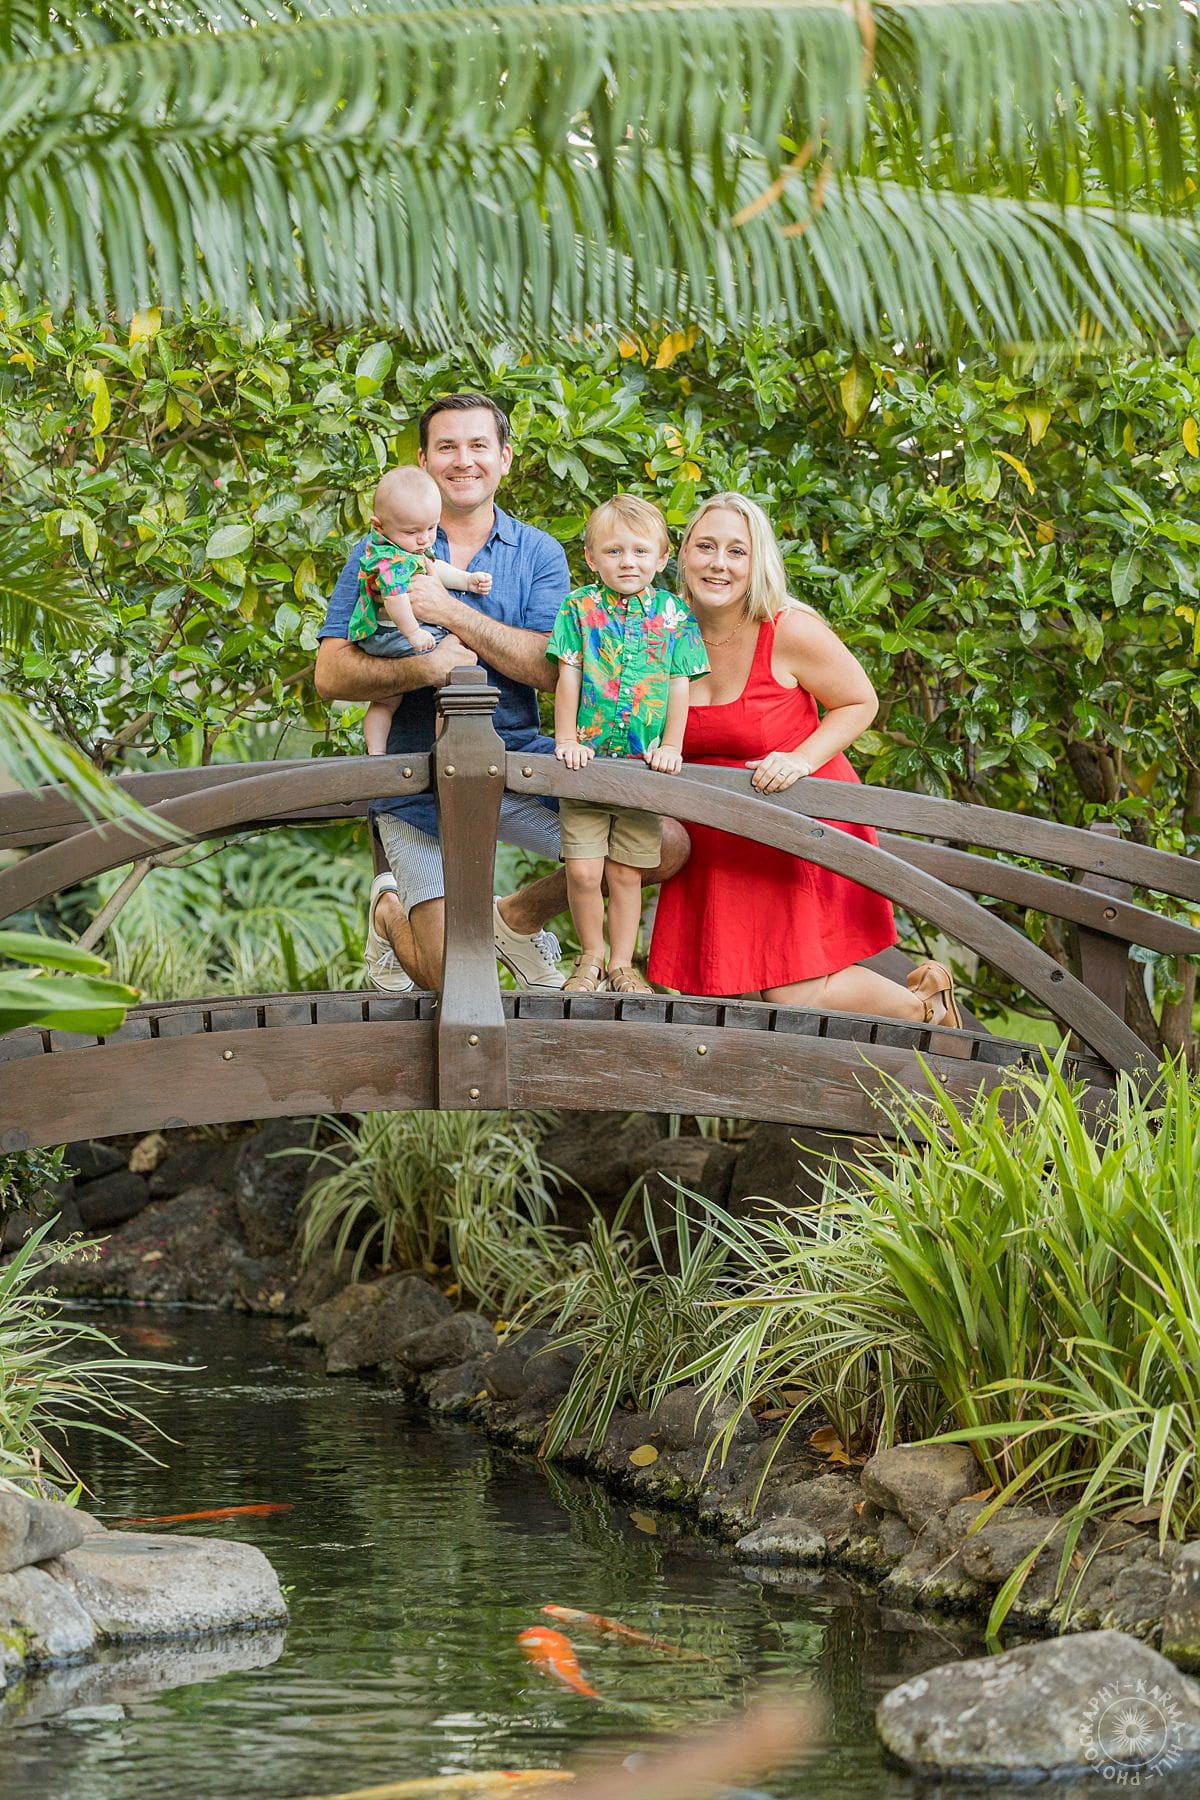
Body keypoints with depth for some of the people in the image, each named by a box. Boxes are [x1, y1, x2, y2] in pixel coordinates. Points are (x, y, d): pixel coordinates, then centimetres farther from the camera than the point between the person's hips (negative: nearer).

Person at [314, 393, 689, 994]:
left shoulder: (538, 555, 6)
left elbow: (549, 669, -10)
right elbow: (330, 676, -8)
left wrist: (452, 612, -19)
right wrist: (425, 668, -25)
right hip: (418, 779, -3)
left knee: (667, 847, -9)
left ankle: (520, 916, 14)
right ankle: (390, 914, 28)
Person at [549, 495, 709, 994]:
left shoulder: (674, 615, 3)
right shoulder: (579, 608, 0)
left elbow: (679, 687, 3)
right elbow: (568, 678, -2)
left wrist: (670, 747, -5)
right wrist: (566, 740, -8)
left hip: (644, 764, 1)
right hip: (587, 760, -1)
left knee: (626, 873, 5)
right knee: (583, 871, -5)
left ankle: (622, 963, 17)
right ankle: (590, 957, 15)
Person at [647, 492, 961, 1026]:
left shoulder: (791, 632, -17)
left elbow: (860, 703, -5)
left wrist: (801, 759, -19)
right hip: (713, 842, 5)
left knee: (795, 997, -7)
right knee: (706, 992, 3)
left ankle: (922, 999, 19)